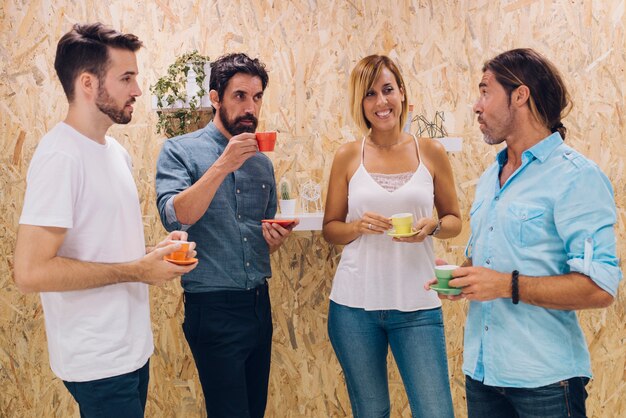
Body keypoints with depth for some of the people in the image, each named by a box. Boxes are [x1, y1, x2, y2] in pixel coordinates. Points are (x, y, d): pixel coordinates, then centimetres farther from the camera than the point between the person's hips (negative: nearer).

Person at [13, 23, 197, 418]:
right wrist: (138, 270, -20)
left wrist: (155, 251, -1)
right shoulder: (60, 156, -19)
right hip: (99, 361, -8)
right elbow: (30, 270, -25)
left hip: (132, 347, 8)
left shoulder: (116, 151, 8)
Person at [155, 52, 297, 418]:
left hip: (259, 303, 6)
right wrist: (222, 166, -25)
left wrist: (276, 239, -2)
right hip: (214, 308, -6)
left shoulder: (262, 162, 11)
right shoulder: (181, 151, -4)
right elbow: (174, 217, -21)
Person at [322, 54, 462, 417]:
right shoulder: (348, 156, 1)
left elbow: (454, 220, 9)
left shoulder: (431, 152, 1)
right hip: (354, 305, 1)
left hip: (417, 306, 0)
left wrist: (432, 226, -12)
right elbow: (330, 228, 7)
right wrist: (358, 226, -14)